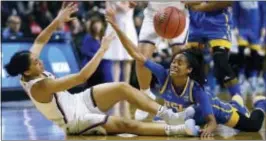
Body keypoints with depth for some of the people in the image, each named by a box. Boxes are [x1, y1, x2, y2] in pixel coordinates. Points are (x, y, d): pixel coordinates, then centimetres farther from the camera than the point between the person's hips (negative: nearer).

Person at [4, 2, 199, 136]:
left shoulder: (30, 74, -10)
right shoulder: (41, 86, -34)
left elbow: (40, 41, 7)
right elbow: (81, 77, -37)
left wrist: (58, 20, -2)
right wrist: (103, 49, -32)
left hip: (79, 102, 9)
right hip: (77, 120, -9)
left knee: (122, 87, -5)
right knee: (126, 124, -21)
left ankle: (167, 114, -4)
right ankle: (178, 130, -24)